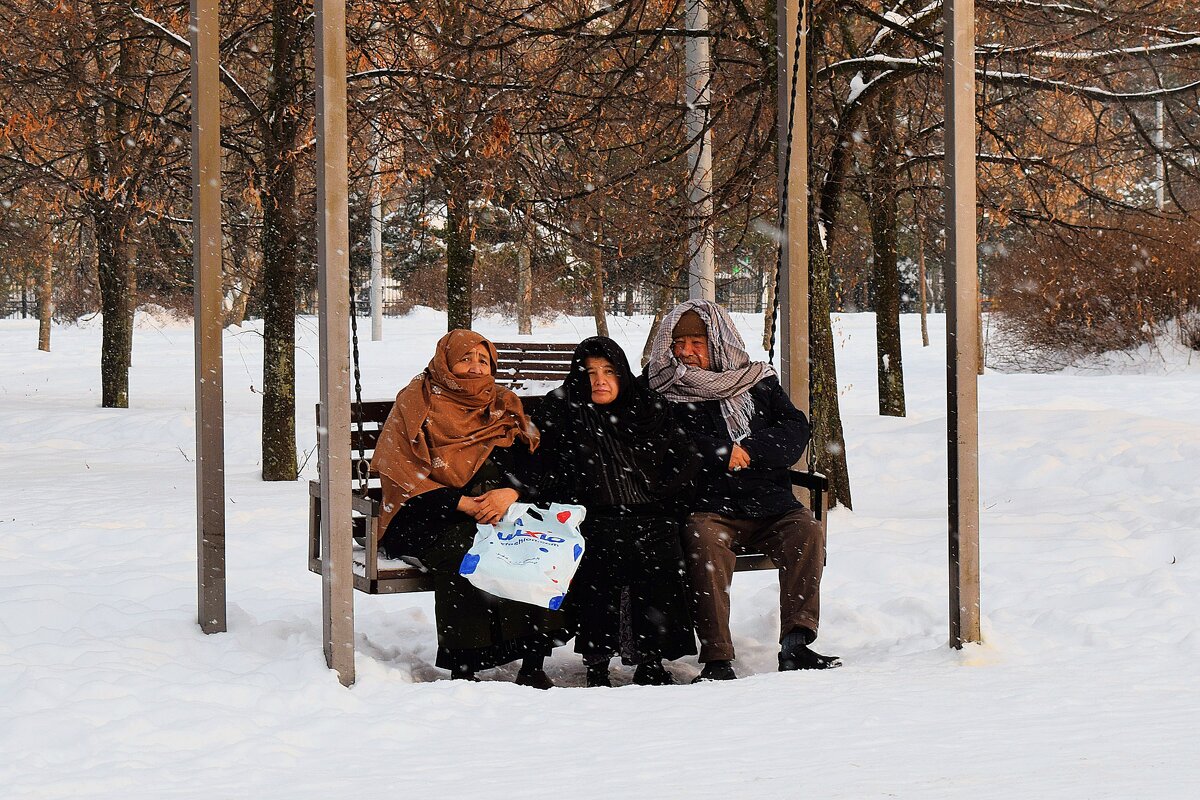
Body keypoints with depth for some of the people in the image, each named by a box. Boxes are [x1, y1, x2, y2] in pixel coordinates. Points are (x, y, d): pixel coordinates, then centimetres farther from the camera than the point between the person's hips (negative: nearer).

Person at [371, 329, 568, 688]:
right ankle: (463, 667, -31)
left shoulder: (504, 405, 16)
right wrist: (459, 503, -15)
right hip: (431, 516, -3)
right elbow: (395, 466, -5)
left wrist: (512, 491, -17)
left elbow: (533, 463, 7)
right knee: (461, 547, -35)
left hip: (499, 511, 3)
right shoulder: (416, 402, 5)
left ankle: (533, 664, -24)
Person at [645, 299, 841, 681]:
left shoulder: (759, 381, 19)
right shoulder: (660, 390, 12)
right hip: (707, 508, -3)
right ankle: (717, 660, -38)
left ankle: (796, 643, -29)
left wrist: (749, 450, -8)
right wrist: (722, 453, -9)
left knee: (807, 531, -25)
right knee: (704, 541, -34)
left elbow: (795, 430, 8)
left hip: (769, 504, 3)